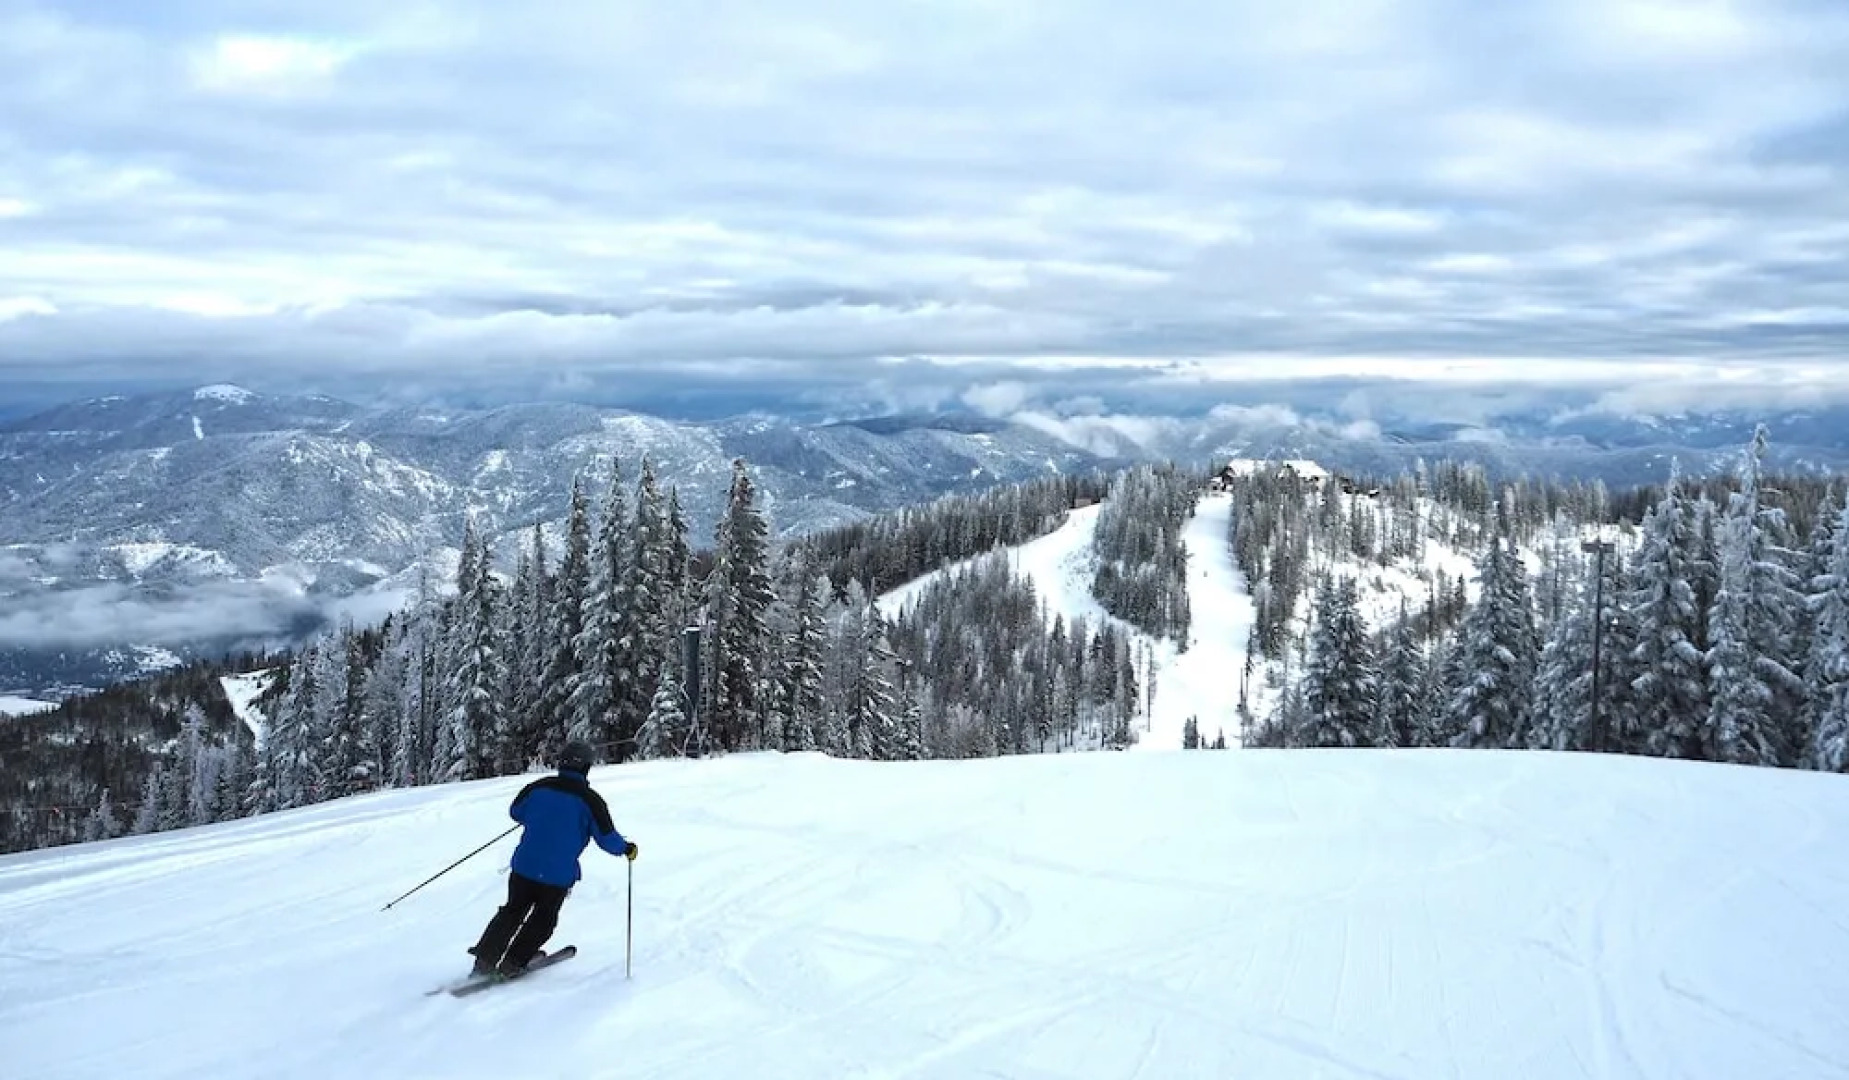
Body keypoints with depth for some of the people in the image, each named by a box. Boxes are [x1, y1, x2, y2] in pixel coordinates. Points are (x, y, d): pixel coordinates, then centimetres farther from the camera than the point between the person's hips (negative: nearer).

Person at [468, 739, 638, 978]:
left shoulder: (538, 787, -1)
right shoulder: (590, 799, -11)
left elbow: (515, 812, 15)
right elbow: (606, 837, -9)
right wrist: (626, 849, 10)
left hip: (525, 866, 3)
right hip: (559, 875, -3)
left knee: (513, 911, 20)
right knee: (543, 919, 17)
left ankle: (485, 958, 13)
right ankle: (513, 962, 12)